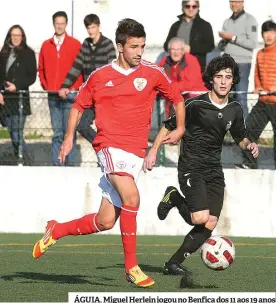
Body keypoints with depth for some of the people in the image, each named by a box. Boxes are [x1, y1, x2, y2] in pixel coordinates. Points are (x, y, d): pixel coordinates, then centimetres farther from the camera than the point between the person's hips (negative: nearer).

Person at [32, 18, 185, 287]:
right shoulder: (100, 77, 4)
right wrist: (69, 137, 5)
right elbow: (79, 105, 16)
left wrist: (180, 128, 7)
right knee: (131, 198, -27)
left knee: (105, 221, 3)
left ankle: (56, 231, 29)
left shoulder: (153, 74, 5)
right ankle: (131, 266, -18)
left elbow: (177, 98, 19)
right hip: (110, 146, -3)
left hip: (135, 153, 3)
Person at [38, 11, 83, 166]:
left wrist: (76, 88, -4)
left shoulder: (75, 44, 2)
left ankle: (70, 164, -3)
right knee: (57, 133, 4)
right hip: (53, 96, 3)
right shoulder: (46, 45, 12)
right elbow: (41, 69, 18)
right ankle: (57, 164, 5)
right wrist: (46, 86, 8)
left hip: (69, 95, -3)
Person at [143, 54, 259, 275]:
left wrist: (249, 145, -2)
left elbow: (240, 138, 20)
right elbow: (169, 127, -1)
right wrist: (153, 152, -7)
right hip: (191, 168, -5)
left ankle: (174, 264, 9)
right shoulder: (195, 105, -11)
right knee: (200, 218, -21)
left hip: (214, 171, 6)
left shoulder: (235, 111, 5)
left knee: (209, 226, -3)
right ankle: (174, 198, 10)